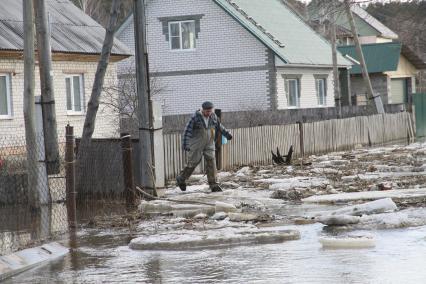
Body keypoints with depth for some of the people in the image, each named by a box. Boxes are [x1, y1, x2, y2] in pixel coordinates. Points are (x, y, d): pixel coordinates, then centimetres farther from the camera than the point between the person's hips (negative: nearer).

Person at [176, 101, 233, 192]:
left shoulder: (213, 116, 1)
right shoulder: (195, 117, -14)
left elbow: (219, 126, 19)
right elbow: (187, 131, -15)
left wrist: (227, 134, 29)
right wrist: (185, 144, -23)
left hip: (209, 144, 4)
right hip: (196, 145, -4)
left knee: (211, 162, -8)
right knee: (192, 163, 2)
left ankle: (213, 185, -7)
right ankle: (181, 179, 25)